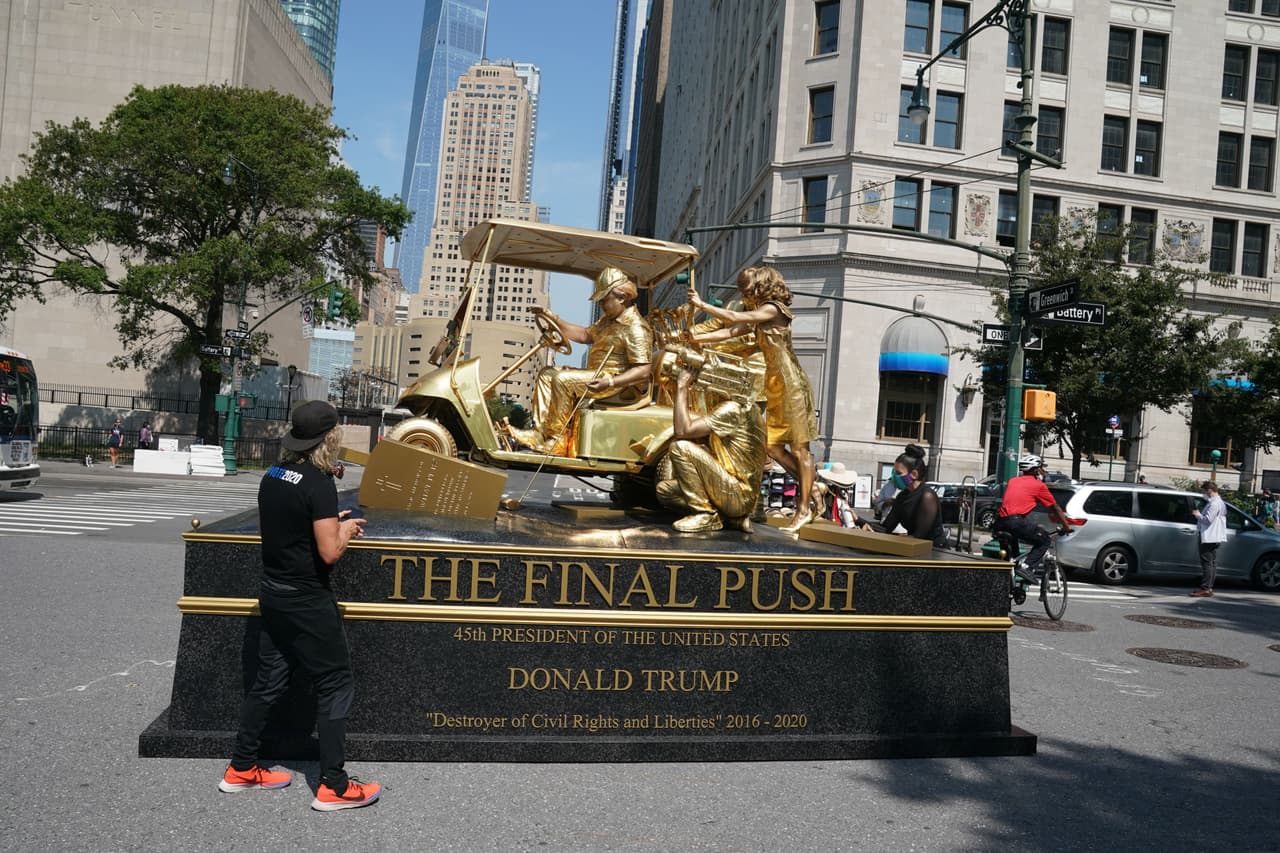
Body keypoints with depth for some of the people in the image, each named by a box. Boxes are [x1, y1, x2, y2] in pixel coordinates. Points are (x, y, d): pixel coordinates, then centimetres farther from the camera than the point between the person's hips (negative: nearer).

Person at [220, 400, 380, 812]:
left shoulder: (271, 477, 4)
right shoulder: (319, 484, -21)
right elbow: (329, 553, -22)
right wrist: (345, 530, -3)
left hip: (273, 595, 8)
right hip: (307, 603, -8)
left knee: (268, 681, 18)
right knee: (335, 686, 2)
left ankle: (241, 769, 28)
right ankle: (333, 786, 6)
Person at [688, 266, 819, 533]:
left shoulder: (773, 309, -10)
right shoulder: (757, 318, 17)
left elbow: (734, 319, -17)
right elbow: (730, 332, 8)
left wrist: (702, 305, -12)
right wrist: (695, 338, -2)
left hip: (791, 386, -9)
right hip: (775, 386, 9)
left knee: (799, 448, -4)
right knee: (773, 446, 7)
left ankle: (805, 509, 1)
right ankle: (811, 489, 19)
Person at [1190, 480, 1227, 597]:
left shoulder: (1215, 503, -17)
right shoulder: (1219, 502, 18)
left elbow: (1208, 519, -21)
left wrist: (1198, 515, -6)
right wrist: (1200, 514, 13)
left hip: (1209, 538, -11)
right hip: (1213, 538, 11)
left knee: (1207, 563, -10)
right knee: (1212, 563, 12)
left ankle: (1205, 589, -10)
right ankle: (1209, 587, 16)